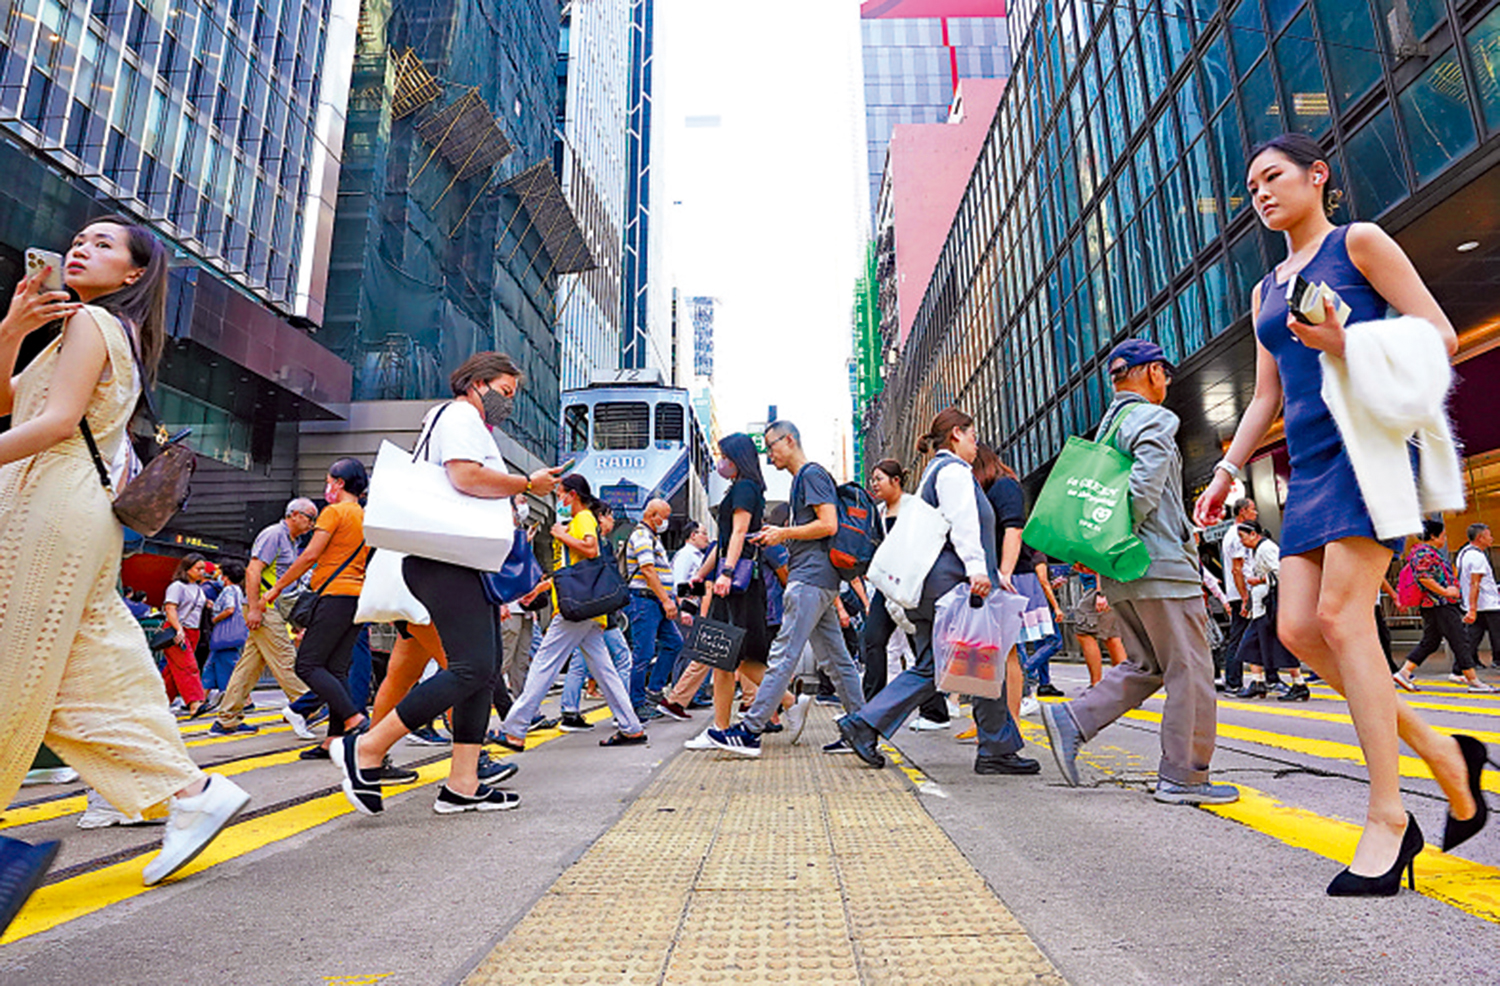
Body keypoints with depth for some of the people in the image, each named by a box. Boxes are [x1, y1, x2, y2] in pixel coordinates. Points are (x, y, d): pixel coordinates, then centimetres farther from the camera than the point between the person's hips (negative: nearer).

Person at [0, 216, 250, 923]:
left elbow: (57, 422, -14)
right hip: (62, 511, 9)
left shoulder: (91, 321, -2)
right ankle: (191, 791, 3)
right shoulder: (112, 332, 25)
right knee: (91, 678, 5)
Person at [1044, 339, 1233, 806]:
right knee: (1189, 670, 1)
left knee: (1145, 667, 15)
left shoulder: (1107, 426, 19)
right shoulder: (1155, 420, -8)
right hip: (1161, 566, -9)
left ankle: (1071, 720, 2)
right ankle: (1183, 776, 8)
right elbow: (1145, 486, -21)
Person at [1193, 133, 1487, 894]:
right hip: (1310, 463, 7)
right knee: (1298, 629, -5)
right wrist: (1226, 472, 13)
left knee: (1341, 615, -17)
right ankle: (1443, 754, 11)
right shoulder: (1266, 291, 24)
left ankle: (1388, 816, -9)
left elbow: (1440, 335, -2)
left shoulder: (1358, 242, 5)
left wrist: (1348, 345, -20)